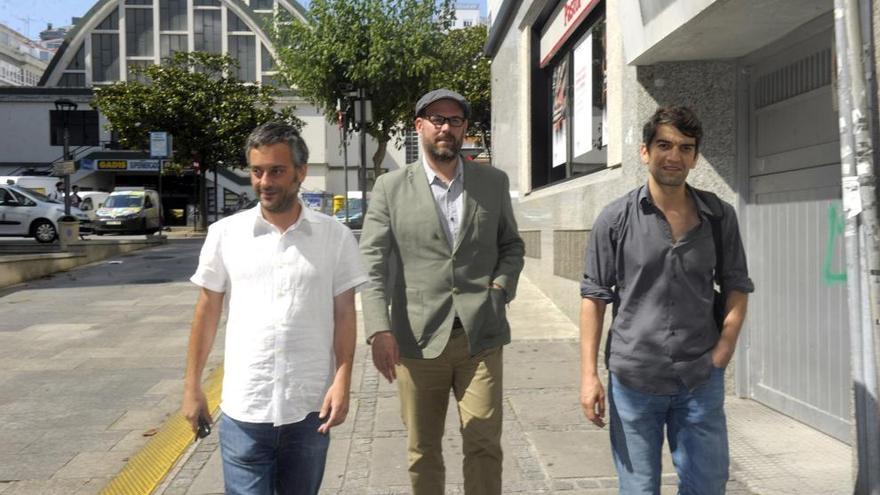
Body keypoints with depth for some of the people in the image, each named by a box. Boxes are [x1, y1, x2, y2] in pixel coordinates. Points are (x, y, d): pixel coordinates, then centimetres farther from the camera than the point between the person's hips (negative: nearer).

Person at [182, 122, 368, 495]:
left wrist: (343, 381, -8)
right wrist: (192, 386, 6)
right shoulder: (225, 233, 0)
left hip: (309, 408, 1)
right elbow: (207, 310, 6)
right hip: (243, 409, 0)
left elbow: (344, 315, 0)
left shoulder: (335, 236, -3)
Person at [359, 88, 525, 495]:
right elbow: (371, 264, -3)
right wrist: (379, 330, -15)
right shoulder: (391, 187, 3)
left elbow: (512, 246, 18)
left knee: (484, 447, 1)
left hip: (480, 336, 1)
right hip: (417, 340, 0)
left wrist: (501, 287, -2)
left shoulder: (494, 182, 9)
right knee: (423, 451, 13)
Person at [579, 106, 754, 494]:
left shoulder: (720, 217, 3)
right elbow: (594, 296, -2)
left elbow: (736, 286, 11)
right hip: (633, 379, -2)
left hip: (701, 380, 2)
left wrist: (725, 346, -4)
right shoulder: (615, 220, -4)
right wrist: (588, 374, -6)